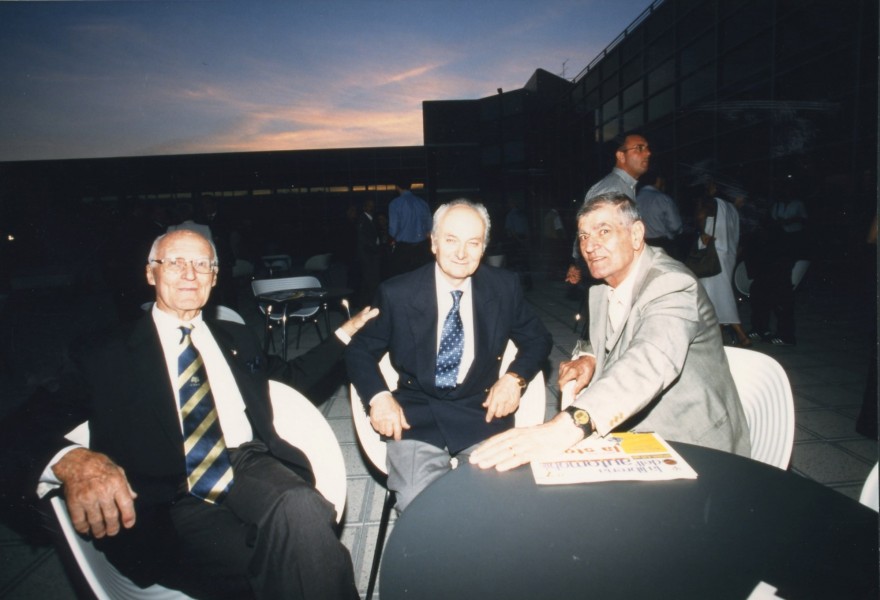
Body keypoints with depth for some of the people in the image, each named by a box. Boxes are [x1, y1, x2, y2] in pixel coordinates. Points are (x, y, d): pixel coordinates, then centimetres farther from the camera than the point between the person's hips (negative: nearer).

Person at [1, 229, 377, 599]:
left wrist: (345, 332, 28)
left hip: (249, 466, 4)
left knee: (300, 509, -34)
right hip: (168, 501, -3)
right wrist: (72, 461, -22)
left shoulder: (237, 338, 23)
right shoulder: (104, 355, 10)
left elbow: (292, 377, 33)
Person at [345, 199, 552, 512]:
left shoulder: (504, 286, 3)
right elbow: (360, 350, 6)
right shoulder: (397, 293, -2)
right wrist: (379, 397, -13)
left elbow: (537, 338, 13)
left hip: (483, 413, 2)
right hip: (416, 417, -1)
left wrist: (515, 377, -7)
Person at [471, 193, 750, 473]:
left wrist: (570, 425, -56)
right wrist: (588, 358, -10)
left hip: (693, 448, -7)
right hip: (637, 436, 7)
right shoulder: (602, 287, 2)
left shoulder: (671, 284, -23)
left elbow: (653, 361, -41)